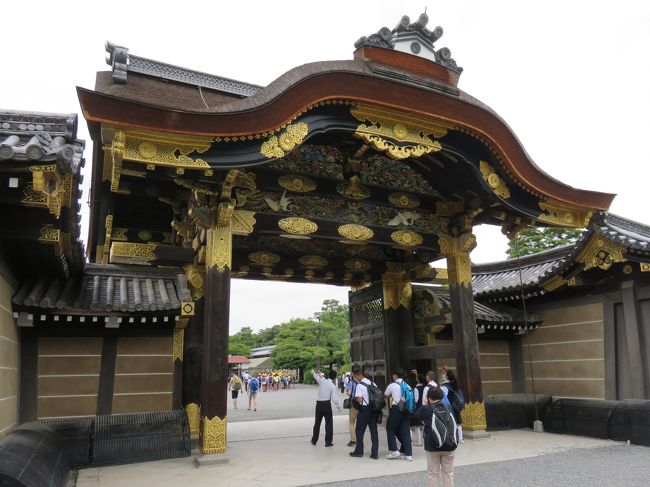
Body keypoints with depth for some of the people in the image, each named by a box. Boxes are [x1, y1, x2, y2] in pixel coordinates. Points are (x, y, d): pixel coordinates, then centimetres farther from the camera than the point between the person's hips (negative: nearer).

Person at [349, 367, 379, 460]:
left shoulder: (359, 385, -12)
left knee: (359, 431, 10)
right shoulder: (373, 383, 8)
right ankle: (375, 453, 7)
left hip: (364, 410, -6)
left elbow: (359, 399, -18)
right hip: (374, 409, 6)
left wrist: (355, 399, 2)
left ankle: (359, 451, 20)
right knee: (374, 431, 8)